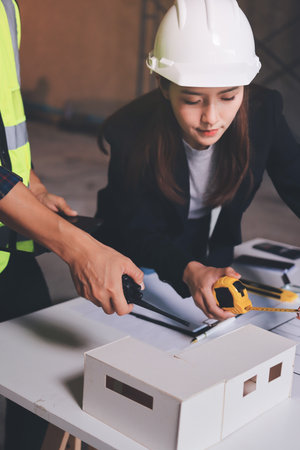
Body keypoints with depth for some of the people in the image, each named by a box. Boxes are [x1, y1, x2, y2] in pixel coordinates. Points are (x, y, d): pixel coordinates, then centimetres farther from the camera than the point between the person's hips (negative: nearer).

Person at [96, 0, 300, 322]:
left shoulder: (263, 113, -21)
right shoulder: (131, 135, -30)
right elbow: (139, 233, -25)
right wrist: (189, 271, -45)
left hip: (213, 262, 2)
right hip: (142, 267, -2)